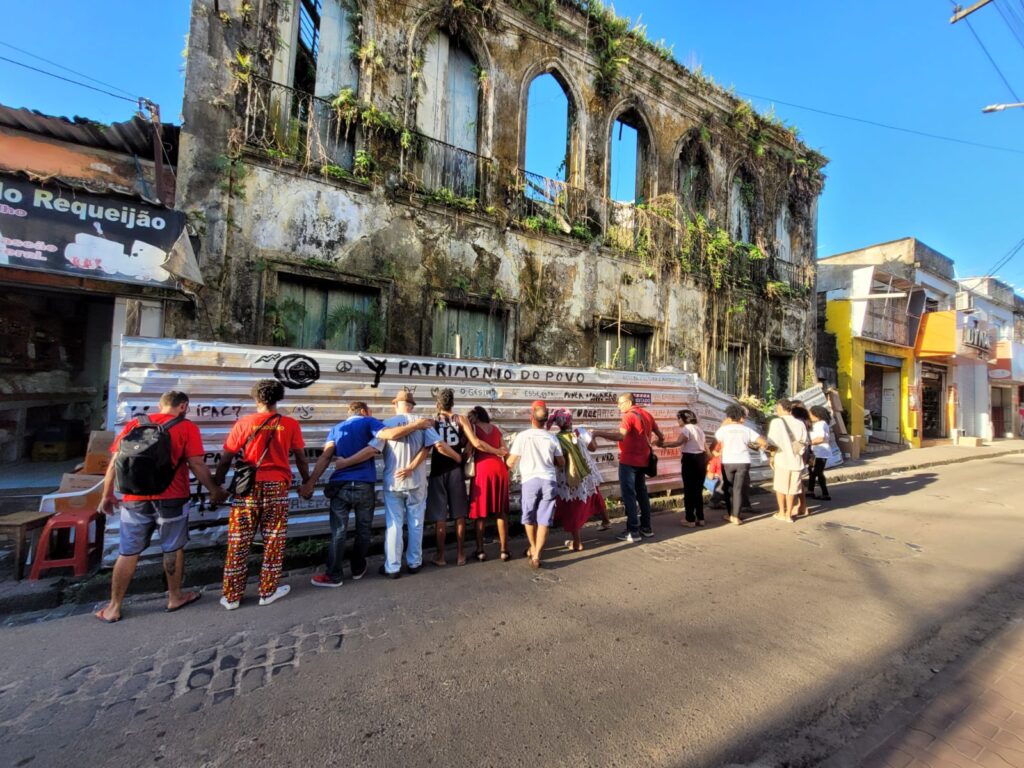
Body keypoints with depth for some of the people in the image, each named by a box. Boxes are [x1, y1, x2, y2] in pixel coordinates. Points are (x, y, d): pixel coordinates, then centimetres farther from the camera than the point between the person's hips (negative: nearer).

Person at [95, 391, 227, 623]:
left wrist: (107, 495, 16)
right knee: (173, 549, 12)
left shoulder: (134, 424, 7)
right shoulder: (187, 427, -5)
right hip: (171, 498, -3)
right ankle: (175, 597, 26)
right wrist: (214, 490, 1)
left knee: (128, 553, 15)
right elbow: (196, 465, -9)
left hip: (135, 498, 3)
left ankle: (114, 607, 25)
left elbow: (114, 463, 7)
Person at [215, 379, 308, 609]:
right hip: (277, 488, 0)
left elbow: (225, 459, 1)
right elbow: (301, 459, 4)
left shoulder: (244, 423, -1)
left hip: (248, 487, 1)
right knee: (273, 542, 10)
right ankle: (268, 591, 21)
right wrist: (306, 482, 17)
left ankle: (232, 596, 22)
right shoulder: (290, 424, -1)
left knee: (239, 542, 12)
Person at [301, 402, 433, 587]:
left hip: (340, 486, 3)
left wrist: (310, 483, -4)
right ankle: (358, 569, 28)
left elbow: (325, 457, 1)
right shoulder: (368, 422, 2)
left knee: (338, 533, 10)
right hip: (364, 486, -3)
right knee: (363, 531, 15)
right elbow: (391, 435, -17)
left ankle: (333, 576, 15)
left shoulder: (336, 429, 15)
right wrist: (418, 424, -11)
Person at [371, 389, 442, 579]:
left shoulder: (387, 424, -7)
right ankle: (414, 563, 24)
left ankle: (392, 567, 17)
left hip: (393, 482, -1)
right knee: (416, 524, 13)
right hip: (417, 482, 1)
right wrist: (411, 467, -15)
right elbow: (429, 446, -16)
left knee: (393, 525, 9)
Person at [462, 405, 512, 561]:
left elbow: (476, 443, -12)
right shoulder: (495, 428, 17)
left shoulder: (471, 425, 7)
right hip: (499, 468, 3)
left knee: (480, 512, 9)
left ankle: (480, 550, 15)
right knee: (501, 512, 10)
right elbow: (505, 451, 13)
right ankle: (504, 550, 12)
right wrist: (507, 468, 17)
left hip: (482, 469, -3)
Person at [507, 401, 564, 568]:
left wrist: (507, 462, 22)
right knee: (544, 520, 6)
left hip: (530, 480, -1)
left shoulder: (522, 436, -4)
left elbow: (510, 462, -2)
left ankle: (533, 548, 36)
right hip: (549, 481, 1)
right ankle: (536, 555, 0)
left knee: (529, 517, 19)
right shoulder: (552, 438, 4)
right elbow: (561, 463, 11)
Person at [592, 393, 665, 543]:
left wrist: (598, 433, -29)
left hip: (629, 461, -8)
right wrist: (657, 442, 38)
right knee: (642, 493, 18)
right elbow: (660, 436, 17)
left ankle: (633, 531, 2)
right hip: (643, 461, 8)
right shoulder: (647, 415, 9)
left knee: (629, 495, -1)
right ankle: (646, 527, 25)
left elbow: (620, 436, -31)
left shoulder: (629, 416, -15)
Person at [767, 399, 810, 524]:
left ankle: (782, 512, 21)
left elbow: (773, 442, -14)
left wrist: (772, 456, -1)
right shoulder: (800, 423, -1)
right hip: (796, 460, 3)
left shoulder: (777, 421, -11)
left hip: (782, 459, -3)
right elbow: (805, 442, 1)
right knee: (792, 488, 13)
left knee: (780, 487, 14)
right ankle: (789, 514, 18)